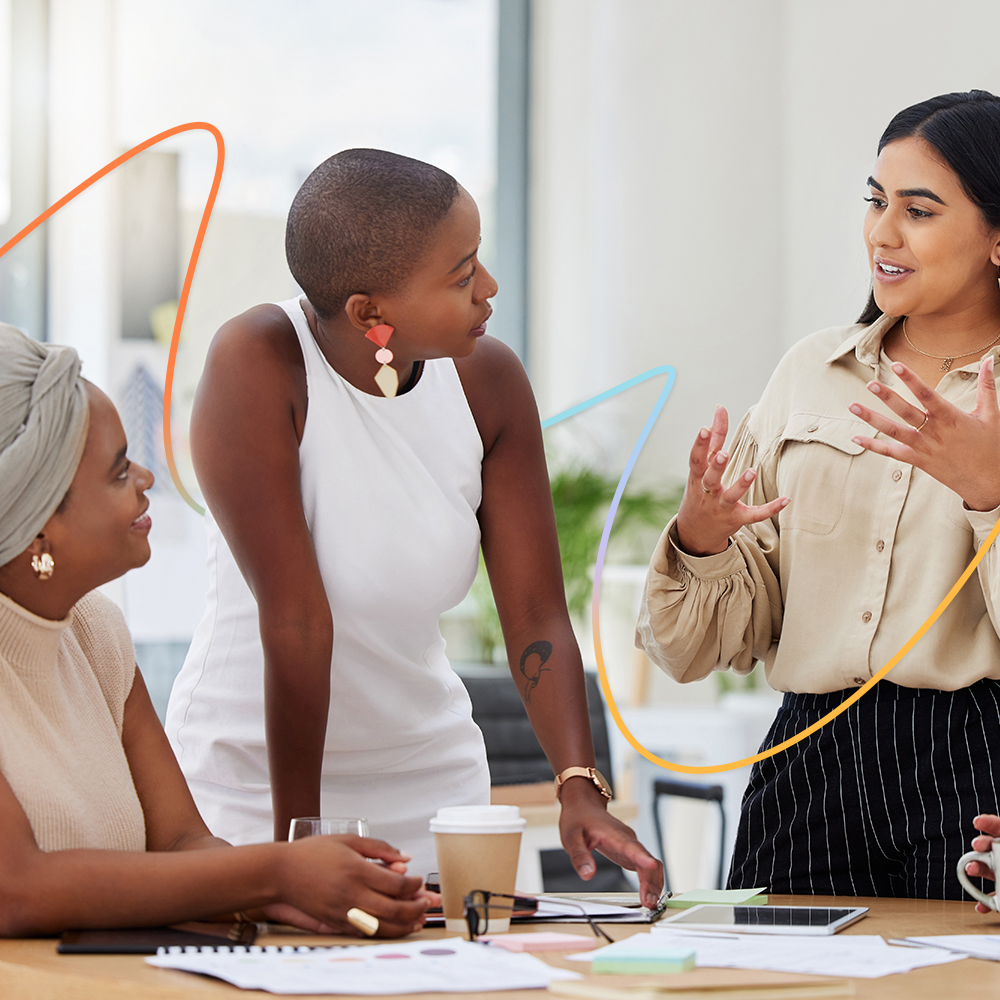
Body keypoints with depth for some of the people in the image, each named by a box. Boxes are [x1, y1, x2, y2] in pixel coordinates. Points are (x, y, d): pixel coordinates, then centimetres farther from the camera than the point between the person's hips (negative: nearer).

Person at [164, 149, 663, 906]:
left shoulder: (489, 380, -9)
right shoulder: (256, 365, -23)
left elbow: (537, 617, -9)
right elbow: (296, 617, -25)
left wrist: (581, 787, -23)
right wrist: (298, 837, -24)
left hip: (430, 775, 4)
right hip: (253, 778, -4)